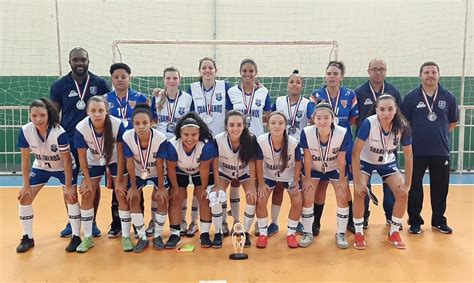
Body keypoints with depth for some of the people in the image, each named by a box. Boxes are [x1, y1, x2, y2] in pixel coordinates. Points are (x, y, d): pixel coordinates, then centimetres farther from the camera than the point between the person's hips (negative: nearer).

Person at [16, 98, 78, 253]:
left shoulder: (59, 132, -33)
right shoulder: (25, 131, -24)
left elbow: (67, 161, -24)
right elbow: (25, 160, -12)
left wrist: (68, 186, -20)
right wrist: (26, 186, -9)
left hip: (63, 167, -4)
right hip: (41, 167, 4)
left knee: (71, 197, -16)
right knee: (24, 198, -2)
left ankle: (76, 237, -1)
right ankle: (28, 238, 15)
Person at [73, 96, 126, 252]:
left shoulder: (118, 124, -32)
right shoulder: (81, 128, -29)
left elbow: (120, 152, -19)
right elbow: (82, 157, -14)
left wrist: (119, 180, -15)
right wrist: (88, 181, -10)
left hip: (115, 160, -1)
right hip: (94, 162, 1)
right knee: (87, 196, -3)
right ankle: (87, 238, 12)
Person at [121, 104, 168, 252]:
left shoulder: (161, 138, -33)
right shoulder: (127, 137, -29)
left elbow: (160, 165, -22)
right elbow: (130, 163, -19)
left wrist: (160, 187, -14)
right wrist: (133, 187, -12)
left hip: (157, 173, -1)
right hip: (138, 173, 2)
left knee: (162, 199, -14)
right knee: (133, 199, -11)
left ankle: (157, 235, 7)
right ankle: (142, 237, 5)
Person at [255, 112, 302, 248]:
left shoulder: (293, 142, -31)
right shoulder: (261, 141, -30)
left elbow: (298, 162, -11)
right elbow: (259, 163, -15)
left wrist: (296, 181, -9)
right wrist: (261, 184, -12)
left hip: (289, 175, 0)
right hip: (268, 175, 0)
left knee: (297, 202, -11)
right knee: (260, 201, -12)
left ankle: (291, 233, 11)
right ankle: (263, 233, 8)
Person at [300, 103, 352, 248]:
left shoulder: (343, 133, -31)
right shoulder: (306, 132, -30)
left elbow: (341, 159, -17)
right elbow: (307, 157, -17)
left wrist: (342, 179, -8)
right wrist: (307, 179, -10)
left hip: (335, 169, 0)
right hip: (314, 169, 0)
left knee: (343, 197, -7)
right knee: (307, 198, -7)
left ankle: (341, 233, 10)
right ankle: (308, 233, 11)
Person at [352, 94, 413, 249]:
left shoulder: (402, 126, -24)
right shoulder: (369, 123, -32)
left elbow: (408, 156, -13)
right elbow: (356, 152, -28)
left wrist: (407, 184, -15)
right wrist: (358, 181, -29)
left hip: (388, 162, 3)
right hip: (365, 161, -3)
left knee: (403, 194, -10)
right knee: (359, 193, -22)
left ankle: (394, 232, 11)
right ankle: (359, 233, -2)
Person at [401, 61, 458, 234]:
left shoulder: (448, 97, 3)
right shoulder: (411, 97, -2)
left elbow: (453, 122, 13)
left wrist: (439, 134, 6)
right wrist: (414, 136, -1)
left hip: (441, 151, 2)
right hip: (416, 151, -1)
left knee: (440, 188, 10)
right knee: (415, 187, 5)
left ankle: (439, 221, 27)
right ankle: (415, 222, 19)